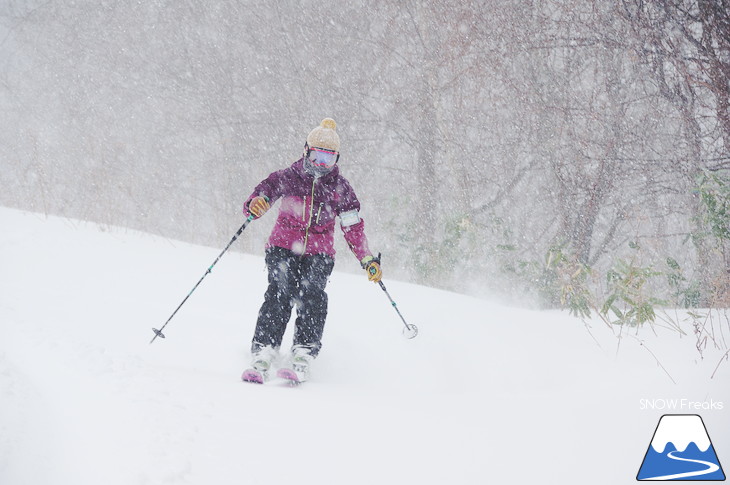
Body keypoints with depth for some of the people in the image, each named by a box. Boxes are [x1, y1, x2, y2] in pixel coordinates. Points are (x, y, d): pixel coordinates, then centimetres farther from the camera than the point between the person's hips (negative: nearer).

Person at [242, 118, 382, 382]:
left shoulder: (340, 188, 7)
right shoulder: (288, 178, 3)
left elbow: (353, 227, 9)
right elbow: (261, 193, -5)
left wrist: (368, 260, -1)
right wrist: (255, 205, -31)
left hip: (318, 254, 1)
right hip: (283, 248, -1)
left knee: (312, 296, -24)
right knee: (279, 295, -24)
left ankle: (301, 359, -27)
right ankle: (263, 356, -26)